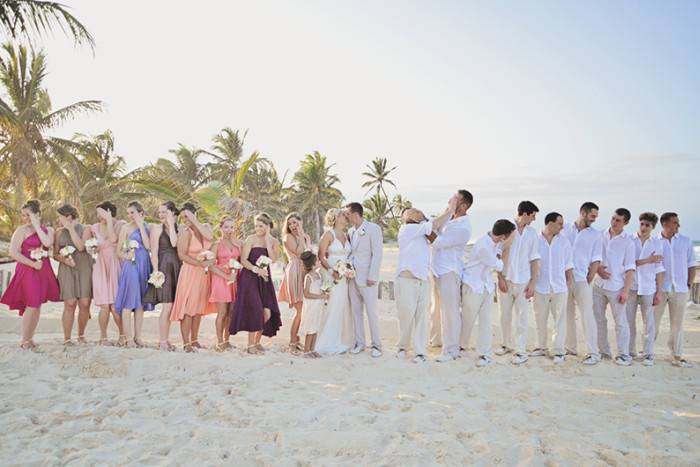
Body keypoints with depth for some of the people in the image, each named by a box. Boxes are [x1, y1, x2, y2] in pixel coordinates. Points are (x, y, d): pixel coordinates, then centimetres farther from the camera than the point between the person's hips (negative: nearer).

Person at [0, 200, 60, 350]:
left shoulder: (48, 230, 8)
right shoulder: (22, 230, -3)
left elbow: (47, 243, -14)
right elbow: (13, 253, -11)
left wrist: (36, 225, -11)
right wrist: (33, 264, -13)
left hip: (43, 272, 4)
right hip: (27, 271, -4)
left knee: (37, 306, 8)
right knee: (32, 305, -8)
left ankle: (30, 339, 18)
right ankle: (25, 341, 5)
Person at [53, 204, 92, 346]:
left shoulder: (85, 229, 5)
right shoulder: (59, 232, 13)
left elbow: (81, 246, -11)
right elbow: (55, 254, 11)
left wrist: (70, 228, -8)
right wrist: (64, 260, -10)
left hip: (84, 269, -1)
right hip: (67, 270, 1)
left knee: (85, 304, -5)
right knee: (70, 304, -9)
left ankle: (81, 335, 13)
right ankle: (67, 338, -3)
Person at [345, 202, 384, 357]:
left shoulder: (373, 229, -8)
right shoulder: (351, 231, 13)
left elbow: (377, 254, -12)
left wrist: (372, 276, -16)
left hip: (367, 278, -7)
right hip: (353, 277, 7)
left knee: (371, 312, -3)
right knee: (356, 311, 10)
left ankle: (376, 344, 7)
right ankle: (359, 343, 19)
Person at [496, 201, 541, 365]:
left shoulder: (532, 233, 4)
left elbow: (534, 259, 4)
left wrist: (533, 282, -3)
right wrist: (500, 278, -6)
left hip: (523, 281, 0)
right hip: (506, 279, 0)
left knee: (521, 317, -1)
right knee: (505, 315, 10)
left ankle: (521, 351, 3)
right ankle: (507, 344, 26)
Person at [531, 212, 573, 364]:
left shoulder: (563, 241, 4)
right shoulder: (536, 240, -4)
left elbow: (568, 263, 9)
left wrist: (570, 280, 2)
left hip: (559, 287, 1)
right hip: (540, 287, -1)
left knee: (560, 319, -1)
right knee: (540, 319, 10)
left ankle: (558, 350, 5)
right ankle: (541, 347, 23)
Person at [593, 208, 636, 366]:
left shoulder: (628, 242, -4)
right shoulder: (601, 237, 5)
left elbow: (630, 269, -6)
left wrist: (626, 290, -11)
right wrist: (597, 268, -8)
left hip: (616, 287, -4)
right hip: (599, 285, 4)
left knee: (620, 321, -1)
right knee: (598, 319, 10)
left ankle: (623, 354, 7)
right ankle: (603, 351, 21)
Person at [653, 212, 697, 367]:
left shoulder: (685, 241, 6)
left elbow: (692, 264, 10)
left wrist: (689, 284, 4)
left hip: (680, 289, 2)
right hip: (659, 289, -2)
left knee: (677, 324, 7)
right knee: (653, 321, 3)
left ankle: (677, 356, 14)